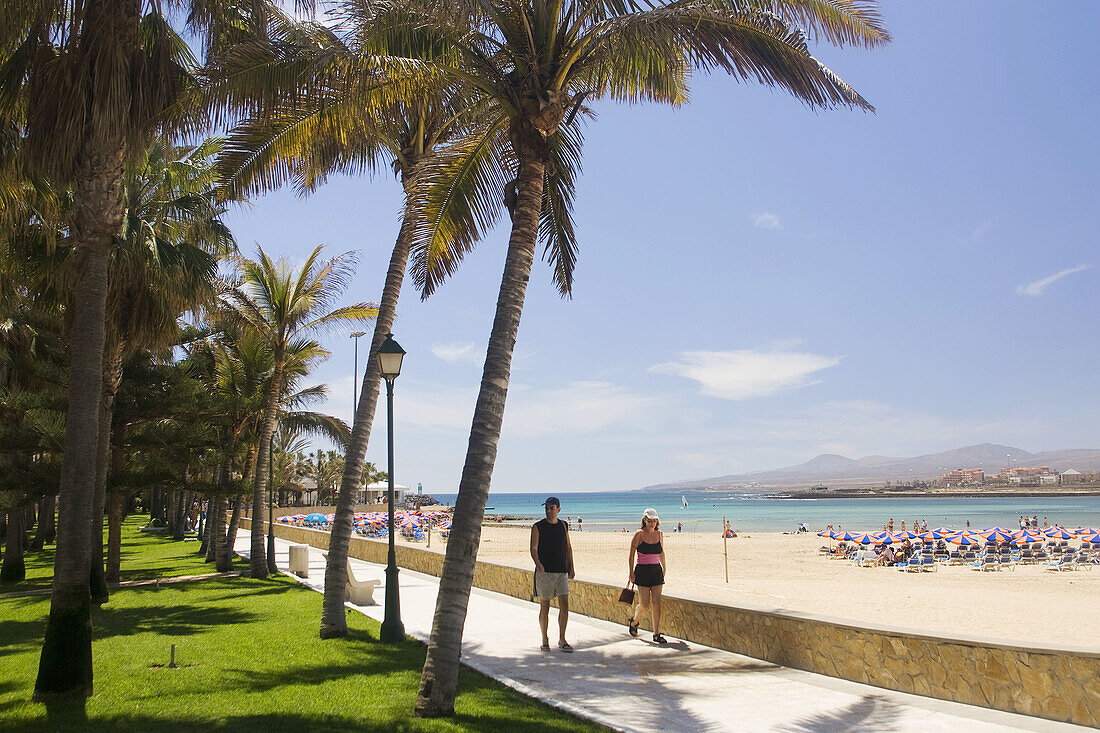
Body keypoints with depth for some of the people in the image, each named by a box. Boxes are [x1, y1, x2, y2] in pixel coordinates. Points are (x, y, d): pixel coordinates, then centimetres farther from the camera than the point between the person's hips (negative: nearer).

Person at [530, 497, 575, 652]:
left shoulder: (564, 526, 11)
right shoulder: (538, 527, -1)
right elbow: (533, 549, -8)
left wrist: (571, 568, 11)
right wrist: (538, 563, -26)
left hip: (562, 572, 3)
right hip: (544, 572, -3)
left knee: (564, 605, -4)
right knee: (544, 606, 3)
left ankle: (562, 640, 6)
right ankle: (545, 640, 15)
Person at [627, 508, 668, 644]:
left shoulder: (658, 533, 6)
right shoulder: (639, 534, -8)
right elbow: (631, 554, -6)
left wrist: (664, 567, 26)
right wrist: (631, 572, -10)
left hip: (657, 571, 4)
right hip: (643, 571, -4)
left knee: (656, 603, -2)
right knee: (644, 604, -1)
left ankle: (657, 634, 4)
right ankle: (634, 622, 28)